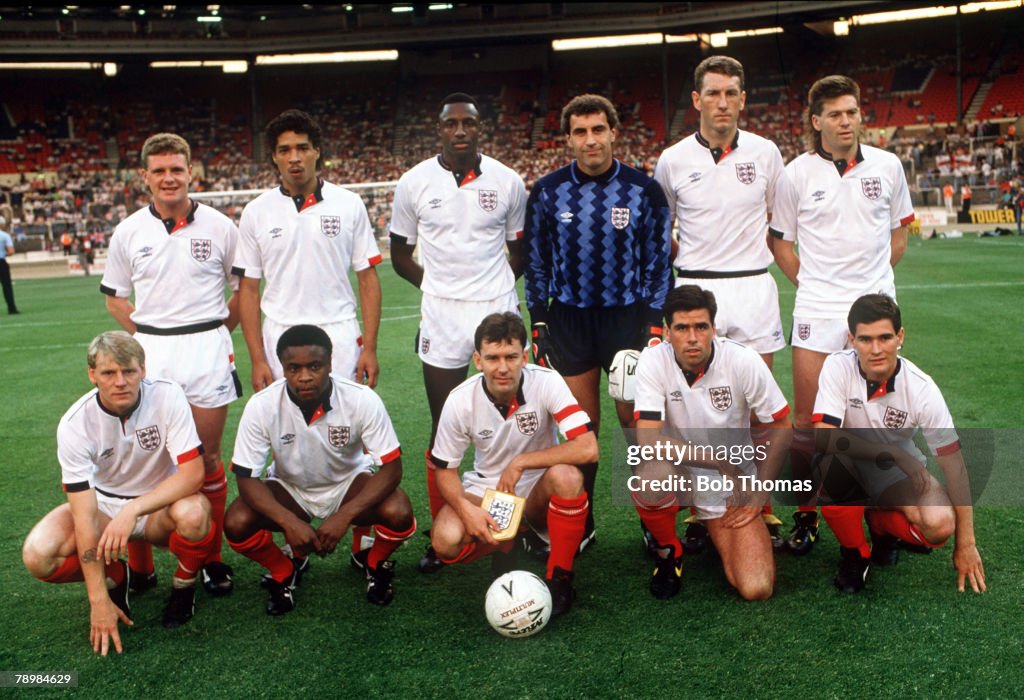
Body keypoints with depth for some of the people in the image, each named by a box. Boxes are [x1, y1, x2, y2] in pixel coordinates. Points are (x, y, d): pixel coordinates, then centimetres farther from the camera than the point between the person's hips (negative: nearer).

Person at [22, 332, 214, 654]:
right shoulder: (75, 423, -19)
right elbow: (84, 514, -23)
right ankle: (116, 576, 8)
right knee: (38, 555, -24)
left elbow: (193, 472, -26)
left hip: (162, 505, -1)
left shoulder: (167, 396, -21)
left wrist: (132, 510, -38)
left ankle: (184, 582, -2)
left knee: (193, 513, -36)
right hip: (103, 505, 2)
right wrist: (99, 601, -25)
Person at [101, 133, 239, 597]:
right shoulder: (128, 232, 5)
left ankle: (213, 560, 18)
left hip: (207, 351, -1)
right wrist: (146, 335, 4)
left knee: (208, 461, 5)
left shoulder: (219, 227, 0)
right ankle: (140, 568, 13)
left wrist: (214, 331, 2)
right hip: (149, 353, 1)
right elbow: (114, 297, 15)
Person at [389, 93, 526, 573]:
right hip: (441, 316, 0)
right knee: (443, 429, 4)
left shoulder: (507, 182, 4)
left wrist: (496, 286, 6)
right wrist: (439, 288, 3)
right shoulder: (414, 183, 2)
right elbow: (400, 254, 12)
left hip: (499, 310, 1)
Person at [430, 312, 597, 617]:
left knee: (566, 476, -36)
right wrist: (466, 509, -25)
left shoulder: (547, 383, -21)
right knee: (446, 541, -28)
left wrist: (520, 462, -27)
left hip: (537, 490, -1)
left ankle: (559, 579, -14)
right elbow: (445, 470, -5)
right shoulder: (460, 400, -15)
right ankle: (513, 545, 6)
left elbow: (588, 448, -29)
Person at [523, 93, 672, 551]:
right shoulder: (547, 192, 1)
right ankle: (580, 524, 19)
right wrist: (538, 325, 4)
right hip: (569, 320, 1)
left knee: (634, 420, 0)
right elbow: (537, 262, 7)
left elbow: (657, 262, 2)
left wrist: (655, 325, -5)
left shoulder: (643, 190, -3)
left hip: (628, 315, -1)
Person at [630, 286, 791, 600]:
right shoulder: (652, 361, -18)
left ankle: (718, 530, 20)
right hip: (676, 473, 0)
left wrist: (759, 494, -5)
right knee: (653, 474, -38)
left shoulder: (744, 360, -16)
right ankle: (669, 550, -3)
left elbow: (781, 426, -4)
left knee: (756, 589, -15)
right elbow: (648, 440, -26)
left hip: (731, 490, 1)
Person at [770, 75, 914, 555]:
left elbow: (899, 234, 16)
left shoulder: (887, 166, 4)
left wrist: (872, 276, 9)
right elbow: (780, 241, 8)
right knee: (806, 421, -1)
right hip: (817, 310, -1)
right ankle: (805, 516, 13)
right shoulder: (797, 173, -1)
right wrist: (812, 282, 4)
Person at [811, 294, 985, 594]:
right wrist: (895, 453, -34)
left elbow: (954, 464, -14)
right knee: (830, 465, -37)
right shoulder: (838, 367, -22)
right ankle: (854, 553, -5)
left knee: (940, 525, -27)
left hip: (899, 470, 1)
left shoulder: (922, 388, -19)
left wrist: (965, 544, -13)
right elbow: (823, 436, -31)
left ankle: (881, 523, 11)